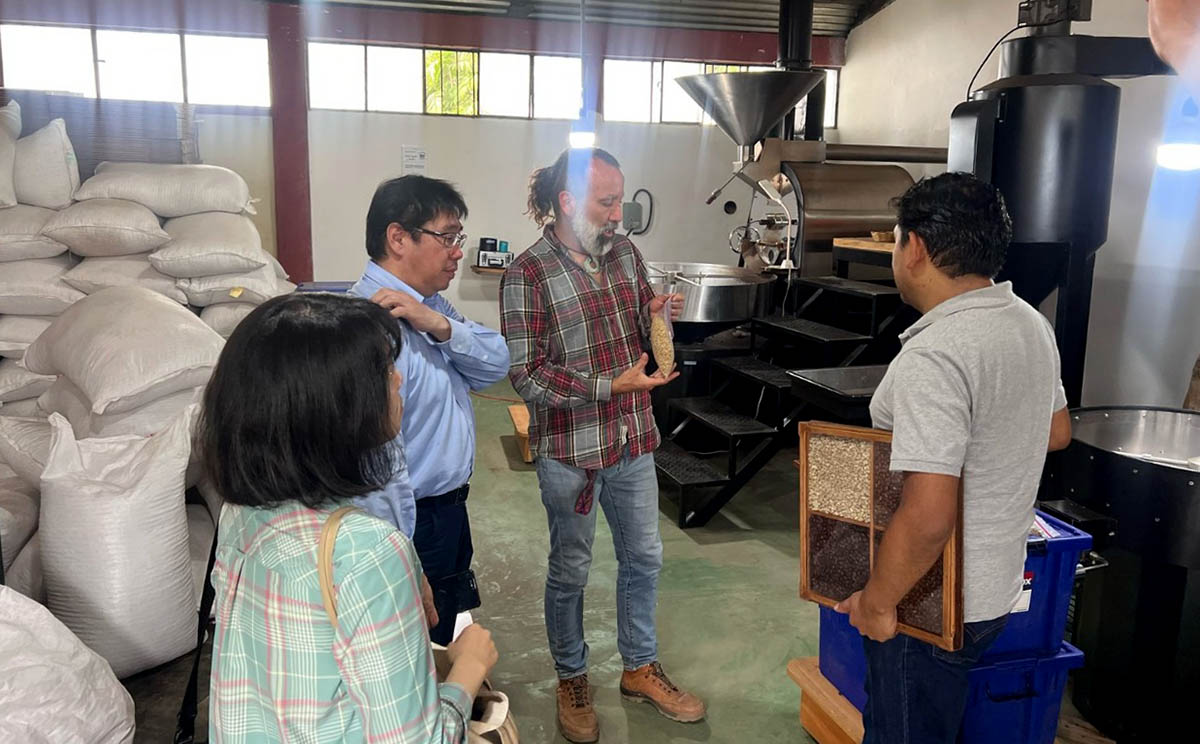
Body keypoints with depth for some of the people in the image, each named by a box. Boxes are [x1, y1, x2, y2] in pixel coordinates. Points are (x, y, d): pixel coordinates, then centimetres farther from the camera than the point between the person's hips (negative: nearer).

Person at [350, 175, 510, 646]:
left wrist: (440, 324, -21)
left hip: (449, 510, 9)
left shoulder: (430, 304, 5)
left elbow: (496, 365, -3)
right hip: (415, 525, -9)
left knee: (452, 639, 27)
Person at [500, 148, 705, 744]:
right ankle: (571, 679, 35)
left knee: (644, 558, 17)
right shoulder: (527, 274, -15)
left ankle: (640, 667, 39)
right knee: (570, 570, 12)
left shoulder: (624, 253, 2)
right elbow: (526, 374, -17)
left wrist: (656, 316, -10)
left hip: (633, 438, 6)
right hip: (568, 449, -5)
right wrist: (612, 386, -22)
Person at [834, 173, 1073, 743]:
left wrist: (876, 602, -20)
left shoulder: (932, 358, -29)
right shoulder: (1032, 323, 1)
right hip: (998, 585, 9)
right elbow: (1057, 432, 17)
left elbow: (928, 516, -33)